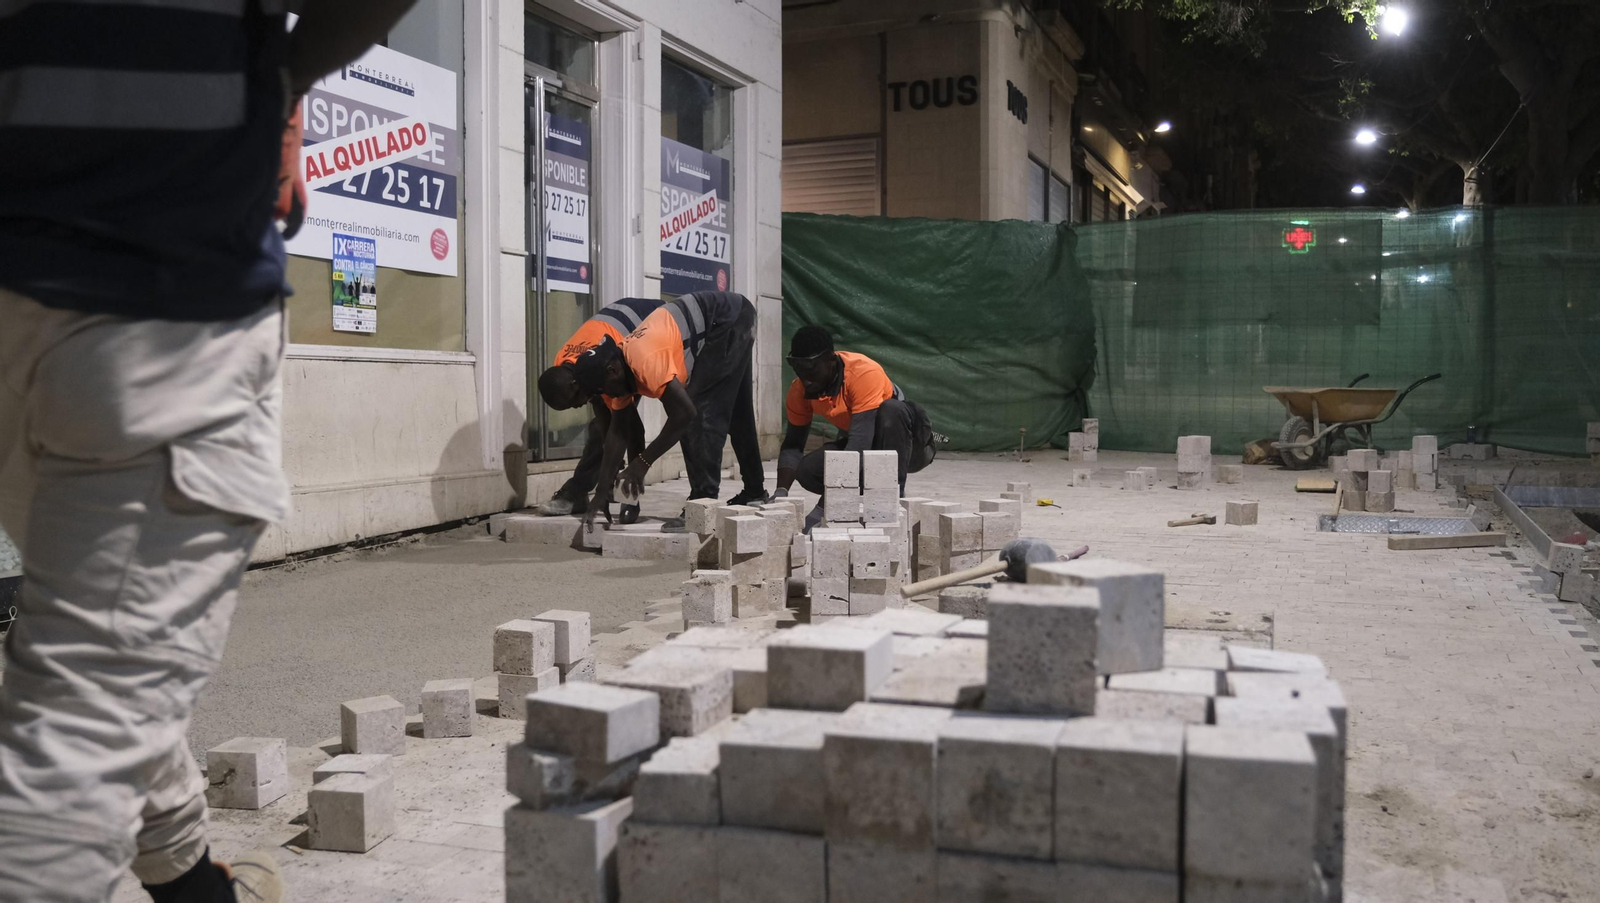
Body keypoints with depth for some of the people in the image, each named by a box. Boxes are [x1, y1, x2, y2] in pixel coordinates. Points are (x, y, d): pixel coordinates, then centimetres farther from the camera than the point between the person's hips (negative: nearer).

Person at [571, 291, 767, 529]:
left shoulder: (644, 361, -30)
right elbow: (618, 432, 3)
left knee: (702, 411, -14)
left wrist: (643, 462, -25)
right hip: (732, 323, 10)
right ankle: (755, 490, 34)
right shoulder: (623, 367, -1)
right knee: (736, 411, 20)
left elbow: (685, 412, -31)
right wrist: (602, 490, 1)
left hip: (730, 322, -10)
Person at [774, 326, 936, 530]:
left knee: (891, 409, -37)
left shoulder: (864, 373, -31)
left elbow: (860, 440, -38)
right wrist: (781, 492, -26)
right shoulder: (800, 391, -12)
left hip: (909, 445, -5)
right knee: (807, 470, -22)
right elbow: (793, 445, -7)